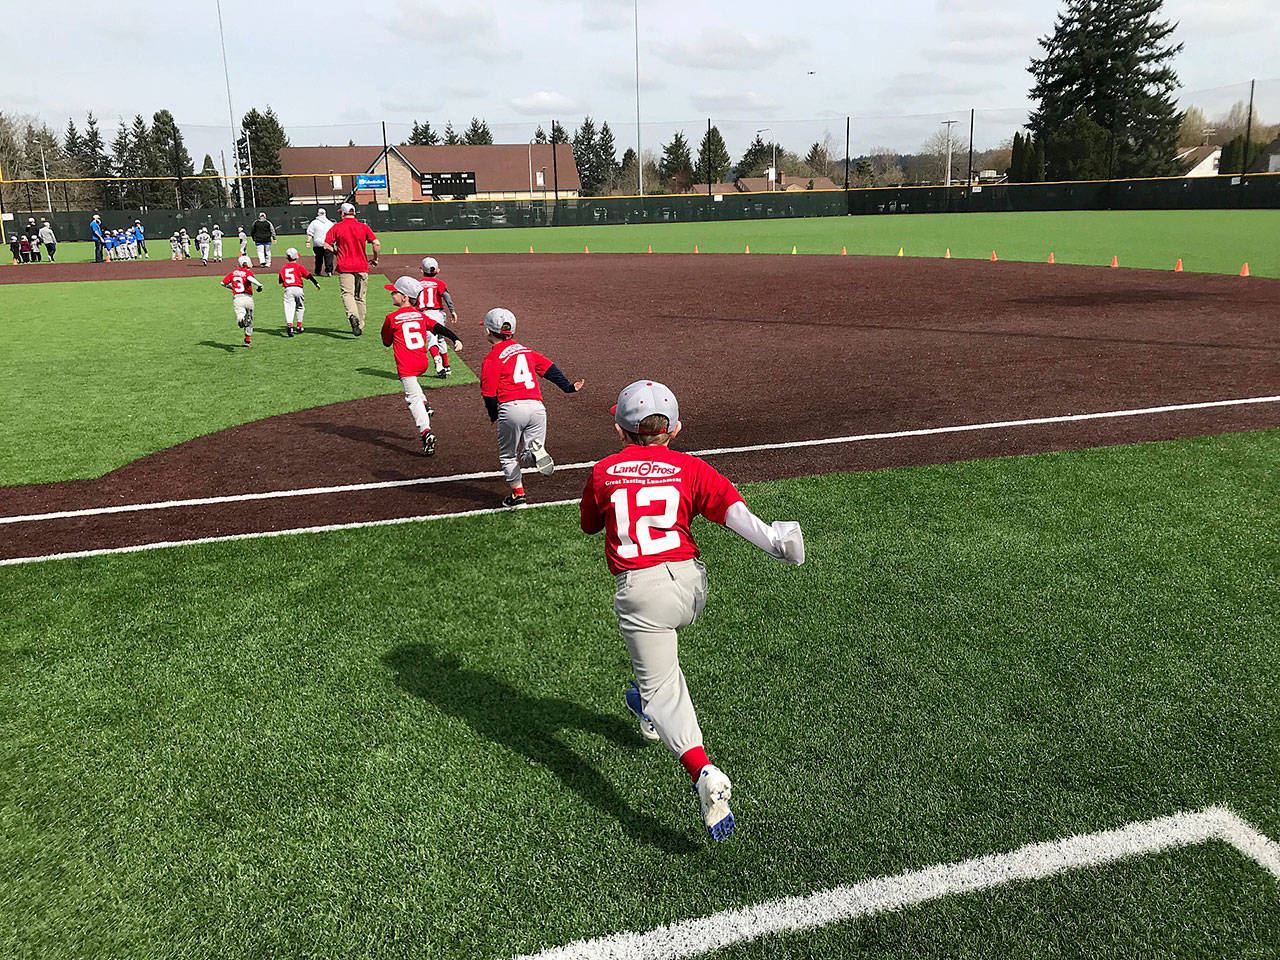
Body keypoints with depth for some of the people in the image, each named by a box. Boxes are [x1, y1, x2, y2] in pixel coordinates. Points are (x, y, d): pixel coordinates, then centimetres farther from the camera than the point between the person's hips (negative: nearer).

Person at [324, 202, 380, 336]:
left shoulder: (336, 227, 1)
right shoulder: (364, 227, 4)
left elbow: (326, 245, -3)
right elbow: (377, 244, -6)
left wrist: (336, 252, 15)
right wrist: (375, 259, 8)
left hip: (344, 267, -2)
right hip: (362, 267, 2)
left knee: (347, 293, -8)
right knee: (360, 297, 11)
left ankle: (352, 316, -37)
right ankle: (360, 327, 16)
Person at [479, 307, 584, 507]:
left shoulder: (492, 359, 2)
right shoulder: (526, 350, 19)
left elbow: (488, 392, 0)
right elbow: (549, 368, 13)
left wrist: (493, 415, 14)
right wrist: (568, 387, 13)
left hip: (511, 408, -4)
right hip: (536, 406, 5)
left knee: (508, 455, 16)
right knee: (526, 458, 11)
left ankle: (518, 493, 12)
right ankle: (535, 451, -21)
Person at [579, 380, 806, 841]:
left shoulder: (603, 473, 7)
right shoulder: (689, 468, 7)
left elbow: (589, 525, 23)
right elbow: (730, 505, -12)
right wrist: (770, 539, -25)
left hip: (639, 589, -3)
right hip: (691, 583, 3)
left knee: (661, 688, -2)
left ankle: (703, 771, -24)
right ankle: (646, 705, 53)